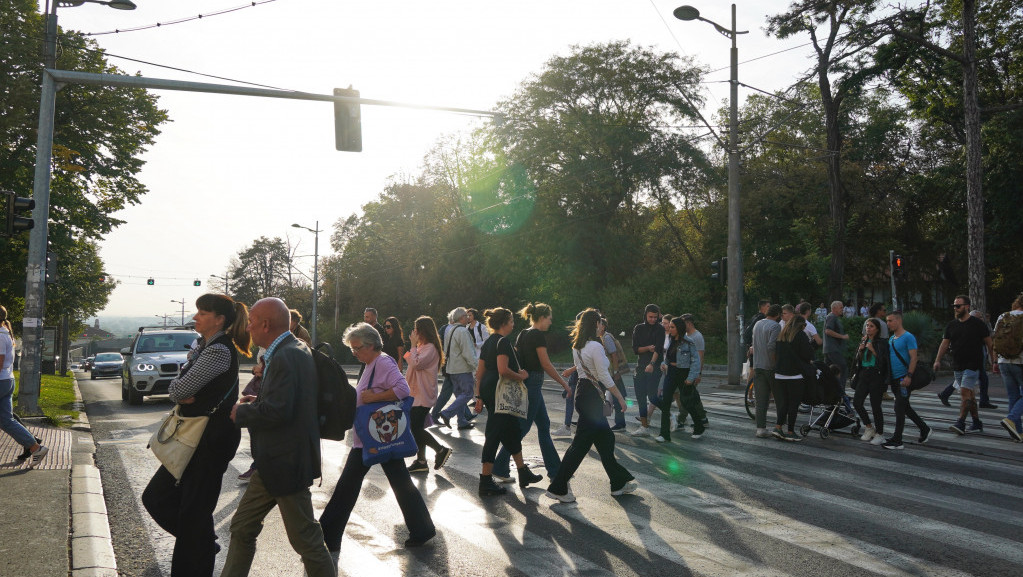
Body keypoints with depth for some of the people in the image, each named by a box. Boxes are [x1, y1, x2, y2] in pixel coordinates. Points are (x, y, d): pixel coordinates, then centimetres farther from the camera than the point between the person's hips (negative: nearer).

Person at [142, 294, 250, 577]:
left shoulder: (219, 351, -19)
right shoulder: (205, 347, 13)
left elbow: (179, 390, -21)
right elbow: (177, 388, 13)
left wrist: (177, 389, -1)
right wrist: (183, 393, -8)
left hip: (211, 439, -10)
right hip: (195, 437, 10)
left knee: (194, 509, -1)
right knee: (156, 498, 15)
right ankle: (205, 543, 29)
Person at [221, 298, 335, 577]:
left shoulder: (285, 357, -22)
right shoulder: (295, 350, 11)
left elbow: (277, 410, -29)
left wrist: (240, 413, -12)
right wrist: (256, 402, 8)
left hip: (287, 463, -11)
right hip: (274, 461, 11)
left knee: (305, 538, 2)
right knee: (242, 527, 17)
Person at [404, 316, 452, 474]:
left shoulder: (430, 348, -15)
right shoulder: (422, 346, 17)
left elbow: (416, 363, -24)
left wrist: (413, 345, -15)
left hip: (423, 395, -10)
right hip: (416, 393, 10)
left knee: (416, 428, -12)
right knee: (416, 428, 10)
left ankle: (441, 450, 2)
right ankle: (421, 462, 15)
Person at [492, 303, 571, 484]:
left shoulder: (522, 335, 12)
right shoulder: (538, 335, -14)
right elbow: (546, 364, -15)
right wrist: (564, 383, -8)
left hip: (524, 383, 10)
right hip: (532, 385, -10)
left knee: (544, 425, 13)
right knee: (523, 427, -3)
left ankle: (554, 469, 19)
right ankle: (499, 468, 2)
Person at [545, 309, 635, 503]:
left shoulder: (577, 346, 9)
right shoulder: (595, 347, -18)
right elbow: (604, 377, -17)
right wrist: (620, 397, -7)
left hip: (583, 391, 10)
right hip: (592, 395, -10)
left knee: (605, 438, 17)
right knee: (581, 442, -3)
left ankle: (619, 482, 27)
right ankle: (558, 487, 2)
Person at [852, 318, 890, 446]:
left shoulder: (882, 343, -5)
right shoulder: (864, 341, 14)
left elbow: (883, 361, -12)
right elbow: (858, 360, 16)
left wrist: (872, 350, -18)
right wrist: (860, 349, -1)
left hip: (876, 376, -6)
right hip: (863, 375, 6)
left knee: (875, 406, -3)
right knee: (856, 403, -1)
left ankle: (880, 434, 11)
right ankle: (869, 427, 18)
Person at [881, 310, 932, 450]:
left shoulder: (908, 337, -10)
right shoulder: (891, 338, 15)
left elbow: (913, 358, -16)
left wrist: (909, 376, -23)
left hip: (904, 379, -9)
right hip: (894, 379, 9)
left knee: (899, 409, -8)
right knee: (905, 407, 16)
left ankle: (897, 441, -6)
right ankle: (925, 430, 31)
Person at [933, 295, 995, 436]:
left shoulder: (978, 324, -4)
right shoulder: (951, 325, 10)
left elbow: (989, 343, 0)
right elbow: (944, 344, 8)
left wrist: (994, 360, -3)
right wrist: (937, 360, -4)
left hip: (973, 365, -6)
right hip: (957, 366, 6)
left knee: (965, 392, -15)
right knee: (970, 395, 11)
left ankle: (961, 423, -17)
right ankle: (977, 424, 19)